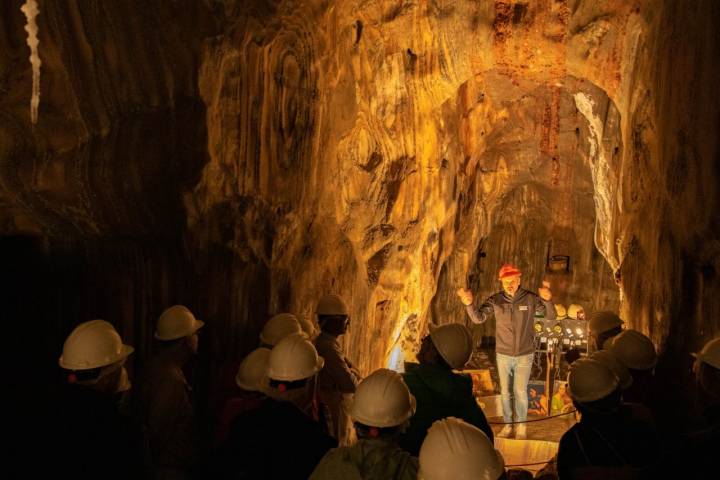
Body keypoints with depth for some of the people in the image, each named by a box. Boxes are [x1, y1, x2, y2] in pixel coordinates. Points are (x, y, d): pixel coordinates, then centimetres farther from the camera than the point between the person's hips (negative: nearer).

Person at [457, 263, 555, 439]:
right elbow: (478, 318, -14)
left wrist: (547, 299, -34)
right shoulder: (495, 300, -9)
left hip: (524, 355, -2)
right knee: (505, 392, 12)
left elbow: (551, 316, -13)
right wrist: (469, 304, -35)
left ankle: (521, 426, 19)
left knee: (520, 391, 1)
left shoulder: (530, 299, -10)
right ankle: (508, 424, 26)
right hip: (503, 355, 2)